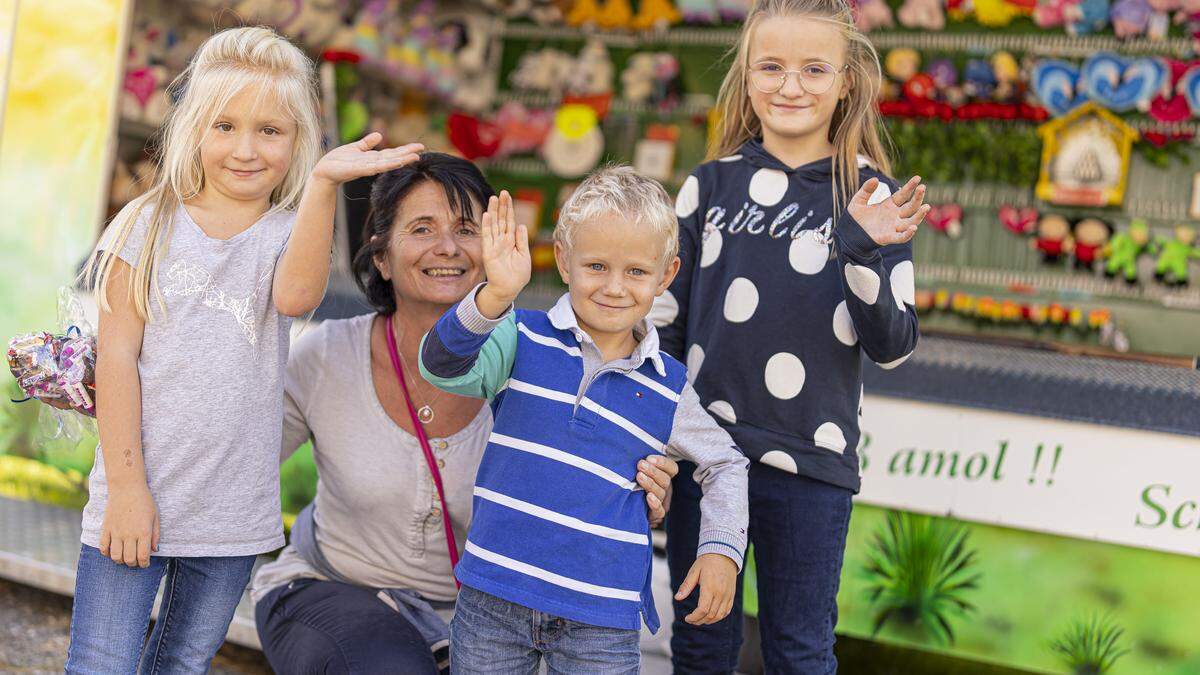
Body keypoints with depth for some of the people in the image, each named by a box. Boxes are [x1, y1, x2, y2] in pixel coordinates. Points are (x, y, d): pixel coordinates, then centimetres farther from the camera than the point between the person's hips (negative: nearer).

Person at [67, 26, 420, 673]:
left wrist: (321, 182, -34)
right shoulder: (150, 224, 0)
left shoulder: (289, 231, 2)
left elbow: (295, 296, -22)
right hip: (135, 502, -1)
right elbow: (117, 354, -2)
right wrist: (126, 488, -8)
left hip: (232, 517, 2)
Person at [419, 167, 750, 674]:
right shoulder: (525, 339, -1)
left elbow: (725, 464, 20)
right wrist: (495, 297, -35)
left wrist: (723, 547, 5)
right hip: (493, 599, -1)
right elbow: (443, 367, -18)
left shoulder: (668, 390, 5)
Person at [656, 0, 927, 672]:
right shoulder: (711, 185, 3)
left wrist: (862, 253, -21)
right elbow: (666, 317, 10)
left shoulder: (871, 198, -2)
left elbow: (892, 347, -5)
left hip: (812, 463, -2)